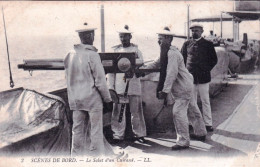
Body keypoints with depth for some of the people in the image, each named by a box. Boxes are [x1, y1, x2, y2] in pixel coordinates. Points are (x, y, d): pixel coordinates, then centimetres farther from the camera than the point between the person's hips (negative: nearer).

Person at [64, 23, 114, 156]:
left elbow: (68, 78, 10)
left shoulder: (70, 55, 3)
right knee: (96, 132, 5)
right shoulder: (92, 55, -14)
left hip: (75, 99, 6)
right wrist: (108, 99, -4)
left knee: (77, 130, 13)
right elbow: (100, 81, -13)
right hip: (92, 99, -6)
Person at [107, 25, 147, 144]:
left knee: (136, 110, 3)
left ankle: (139, 134, 14)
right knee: (118, 110, 0)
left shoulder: (136, 50, 9)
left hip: (133, 83, -1)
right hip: (119, 85, 1)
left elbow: (140, 63, -6)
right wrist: (110, 87, 2)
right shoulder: (115, 50, 11)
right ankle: (118, 135, 8)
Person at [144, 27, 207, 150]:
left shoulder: (172, 53, -23)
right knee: (192, 110, 20)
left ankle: (183, 141, -1)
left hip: (183, 87, -10)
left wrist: (165, 90, -29)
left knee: (178, 112, -10)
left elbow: (172, 73, -28)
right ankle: (201, 133, 36)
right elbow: (157, 64, 18)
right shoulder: (165, 52, 8)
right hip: (185, 86, 10)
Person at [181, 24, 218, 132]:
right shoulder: (186, 44, 8)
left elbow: (214, 60, 7)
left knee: (205, 101, 4)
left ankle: (208, 123, 11)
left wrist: (206, 70, 0)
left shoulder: (208, 44, 3)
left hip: (203, 77, -2)